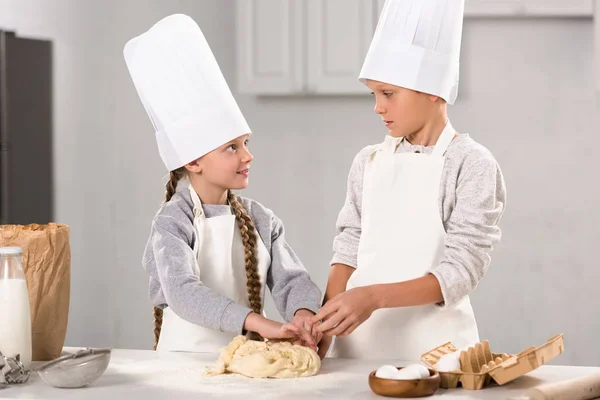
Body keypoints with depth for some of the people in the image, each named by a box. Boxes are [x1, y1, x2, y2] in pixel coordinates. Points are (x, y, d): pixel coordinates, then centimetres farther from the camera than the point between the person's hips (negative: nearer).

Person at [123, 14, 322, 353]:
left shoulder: (260, 219, 9)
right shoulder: (173, 223, -7)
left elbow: (291, 279, 2)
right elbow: (183, 293, -21)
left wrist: (303, 313, -22)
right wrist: (258, 322, -34)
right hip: (186, 361, -4)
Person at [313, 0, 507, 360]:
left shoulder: (472, 165, -7)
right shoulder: (369, 162, 8)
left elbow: (460, 271, -13)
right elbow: (349, 253, 8)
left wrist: (374, 296, -24)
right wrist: (324, 323, -9)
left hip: (432, 345, -4)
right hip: (359, 341, 4)